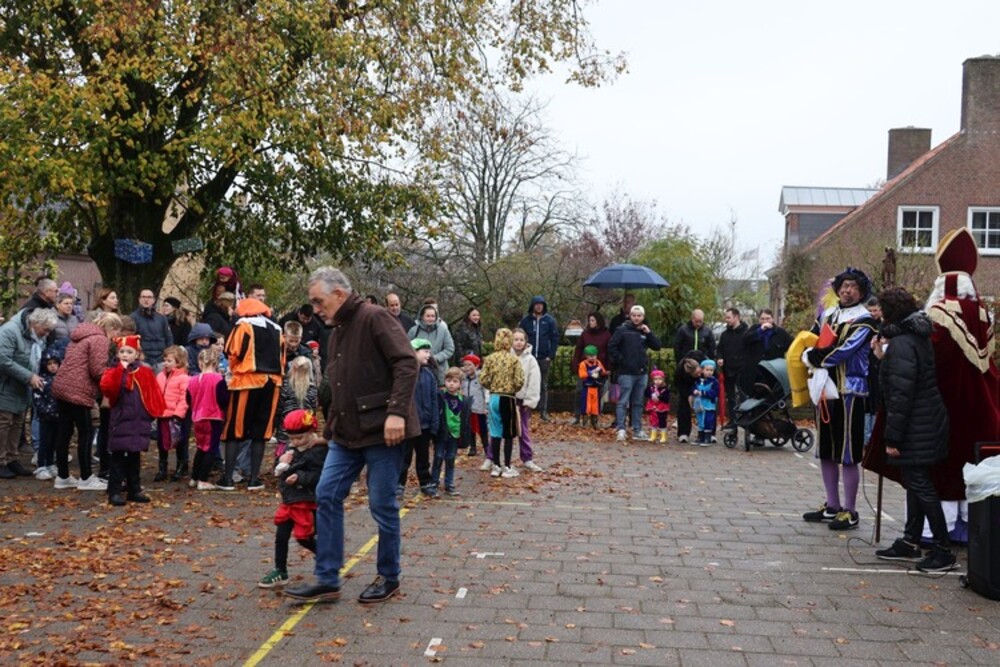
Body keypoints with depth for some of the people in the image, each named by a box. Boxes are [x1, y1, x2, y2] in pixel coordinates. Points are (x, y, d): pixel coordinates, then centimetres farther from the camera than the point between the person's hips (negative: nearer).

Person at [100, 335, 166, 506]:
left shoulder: (145, 372, 6)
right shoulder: (113, 372, -2)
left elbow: (154, 393, 7)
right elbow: (106, 388, -23)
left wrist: (155, 411, -2)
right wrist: (120, 370, -25)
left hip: (139, 421, 3)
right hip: (120, 420, -3)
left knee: (134, 457, 13)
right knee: (118, 457, -2)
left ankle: (134, 490, 21)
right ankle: (114, 492, 2)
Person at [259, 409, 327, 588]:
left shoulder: (318, 451, -16)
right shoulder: (292, 448, 8)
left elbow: (318, 476, -22)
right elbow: (279, 470, 15)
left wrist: (300, 477, -30)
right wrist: (282, 462, -7)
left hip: (307, 501, -8)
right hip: (289, 499, 8)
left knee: (304, 537, -1)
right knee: (281, 536, 9)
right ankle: (280, 572, 20)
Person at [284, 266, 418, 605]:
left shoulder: (374, 318, -10)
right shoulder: (337, 332, 17)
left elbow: (407, 364, -19)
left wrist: (396, 412, -25)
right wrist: (329, 428, 20)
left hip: (381, 432, -9)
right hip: (347, 434, 9)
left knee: (382, 506, 1)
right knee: (327, 497, 4)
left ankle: (389, 578, 18)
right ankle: (327, 580, 12)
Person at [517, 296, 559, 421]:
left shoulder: (550, 321, 3)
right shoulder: (525, 320, 4)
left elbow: (555, 339, 3)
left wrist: (551, 356, -5)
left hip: (544, 358, 0)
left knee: (543, 385, 6)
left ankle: (543, 411, 10)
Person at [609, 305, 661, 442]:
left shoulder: (645, 331, 10)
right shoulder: (622, 330, -3)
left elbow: (657, 346, 3)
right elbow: (611, 347, -7)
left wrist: (649, 333, -7)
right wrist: (620, 361, -10)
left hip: (642, 372, 5)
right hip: (626, 372, -5)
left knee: (638, 403, 11)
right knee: (623, 402, -7)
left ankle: (637, 430, 16)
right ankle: (621, 429, -8)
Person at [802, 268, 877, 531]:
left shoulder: (863, 321, -7)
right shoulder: (826, 315, 14)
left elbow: (844, 352, -18)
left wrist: (812, 357, -10)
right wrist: (813, 355, -7)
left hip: (849, 391, -7)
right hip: (825, 389, 7)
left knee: (847, 454, -4)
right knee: (826, 451, 13)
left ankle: (850, 512, 4)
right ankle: (832, 506, 25)